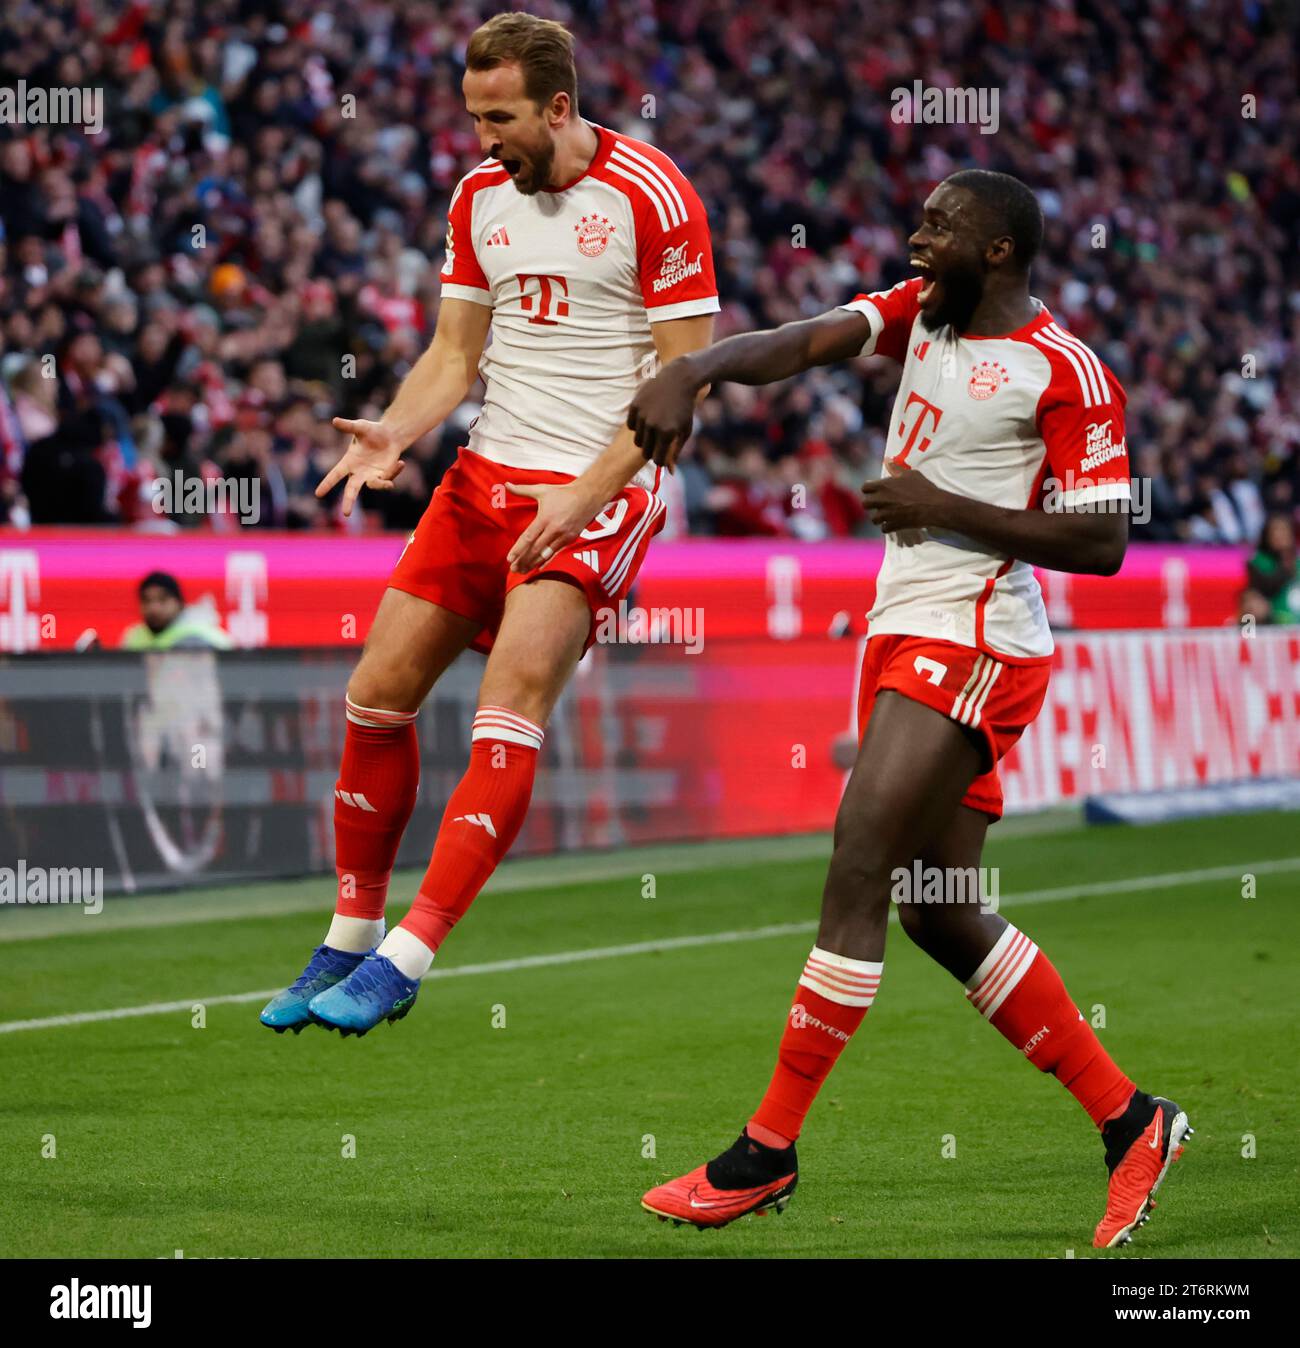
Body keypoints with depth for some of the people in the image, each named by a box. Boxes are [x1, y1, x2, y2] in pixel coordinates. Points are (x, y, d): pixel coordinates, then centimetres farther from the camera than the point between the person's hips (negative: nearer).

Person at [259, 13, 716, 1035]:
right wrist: (397, 432, -5)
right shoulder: (480, 195, 10)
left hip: (600, 490, -7)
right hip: (488, 477, 7)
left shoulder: (651, 198, -11)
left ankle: (405, 959, -21)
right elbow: (456, 351, 15)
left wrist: (584, 494, -18)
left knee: (510, 707, -21)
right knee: (379, 692, 3)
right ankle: (348, 943, 17)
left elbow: (682, 377, -11)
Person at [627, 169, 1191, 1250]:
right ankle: (1129, 1121, 19)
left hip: (971, 645, -9)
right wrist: (690, 372, -18)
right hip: (904, 633, 9)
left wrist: (946, 507, -17)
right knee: (941, 915, 11)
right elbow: (810, 343, -1)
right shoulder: (923, 311, 12)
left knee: (858, 877, -12)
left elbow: (1103, 543, -13)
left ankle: (767, 1154, -5)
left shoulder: (1066, 375, -11)